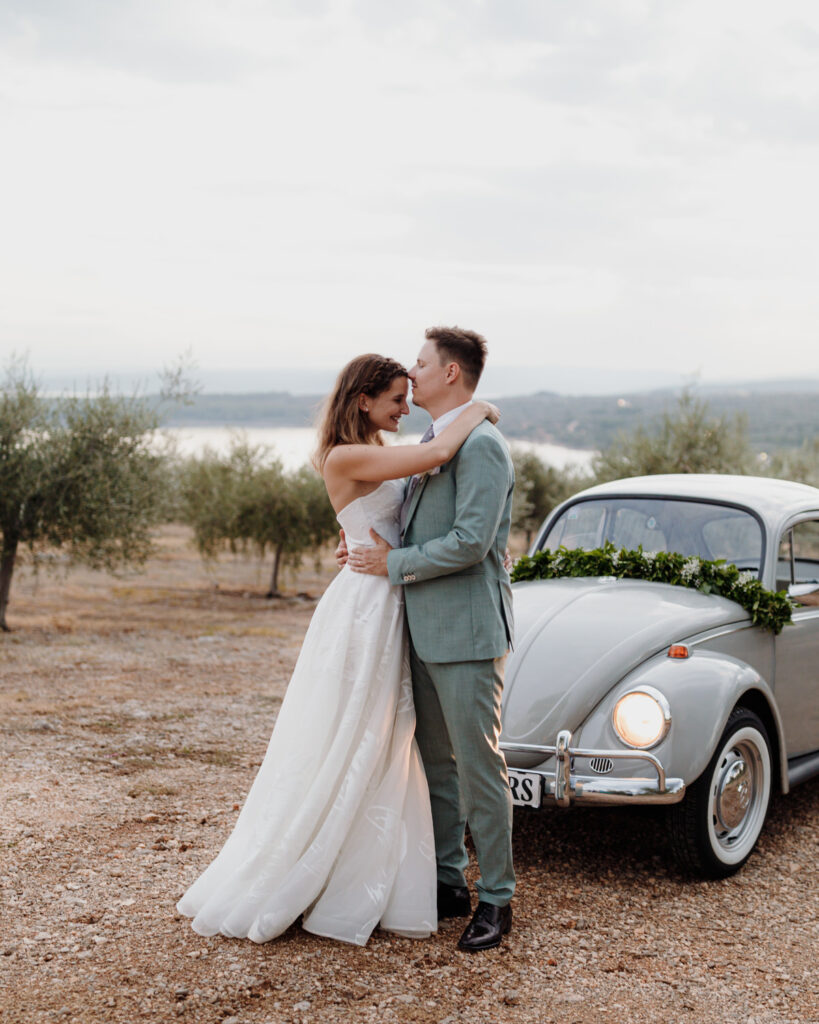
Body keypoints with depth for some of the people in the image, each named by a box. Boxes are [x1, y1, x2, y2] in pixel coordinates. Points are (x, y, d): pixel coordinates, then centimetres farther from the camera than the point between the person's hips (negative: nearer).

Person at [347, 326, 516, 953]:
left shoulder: (481, 446, -15)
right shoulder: (431, 444, 16)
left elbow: (471, 542, -23)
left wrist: (394, 563, -14)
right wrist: (375, 545, 7)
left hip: (468, 631, -10)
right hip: (427, 629, 10)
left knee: (478, 765, -2)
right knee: (435, 760, 15)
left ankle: (496, 899, 8)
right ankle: (449, 882, 26)